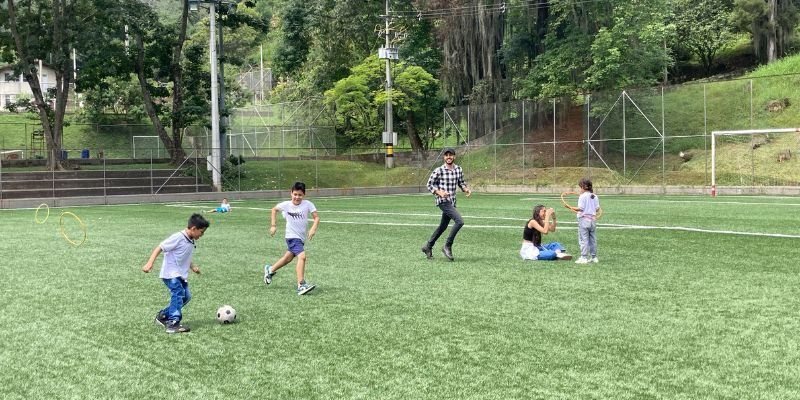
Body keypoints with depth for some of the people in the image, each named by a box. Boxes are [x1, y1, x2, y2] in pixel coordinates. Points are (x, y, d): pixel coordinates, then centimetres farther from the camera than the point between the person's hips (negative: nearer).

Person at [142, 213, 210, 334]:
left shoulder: (191, 241, 9)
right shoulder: (178, 238, -18)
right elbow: (159, 248, -18)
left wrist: (193, 266, 10)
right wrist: (150, 263, -27)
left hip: (181, 274, 9)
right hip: (170, 274, -9)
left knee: (186, 296, 7)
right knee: (178, 294, -23)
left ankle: (163, 316, 21)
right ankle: (173, 324, -27)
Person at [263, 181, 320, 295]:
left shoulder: (308, 204, -10)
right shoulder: (286, 205, -9)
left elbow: (316, 217, -12)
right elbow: (274, 209, 10)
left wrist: (313, 228, -30)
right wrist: (273, 225, 5)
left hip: (301, 238, 4)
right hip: (291, 236, -4)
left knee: (288, 258, 22)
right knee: (302, 256, -24)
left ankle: (270, 270, 49)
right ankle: (301, 285, -26)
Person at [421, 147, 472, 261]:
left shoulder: (458, 170, 6)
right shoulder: (438, 171, -10)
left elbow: (461, 183, 18)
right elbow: (429, 185, -3)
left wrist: (467, 189, -3)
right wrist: (439, 192, -20)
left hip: (452, 202, 7)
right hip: (443, 201, -7)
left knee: (443, 227, 16)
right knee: (459, 221, -21)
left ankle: (428, 246, 33)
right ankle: (447, 246, -9)